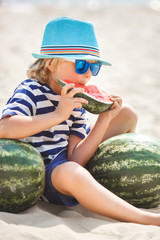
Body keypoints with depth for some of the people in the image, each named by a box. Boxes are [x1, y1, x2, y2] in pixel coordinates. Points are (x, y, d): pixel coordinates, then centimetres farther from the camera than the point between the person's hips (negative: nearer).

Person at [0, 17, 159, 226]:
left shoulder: (75, 101, 4)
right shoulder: (31, 91, -14)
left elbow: (76, 158, -8)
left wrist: (104, 119, -16)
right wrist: (59, 115, -36)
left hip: (69, 163, 8)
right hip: (43, 176, -8)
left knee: (126, 113, 13)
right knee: (71, 172, -46)